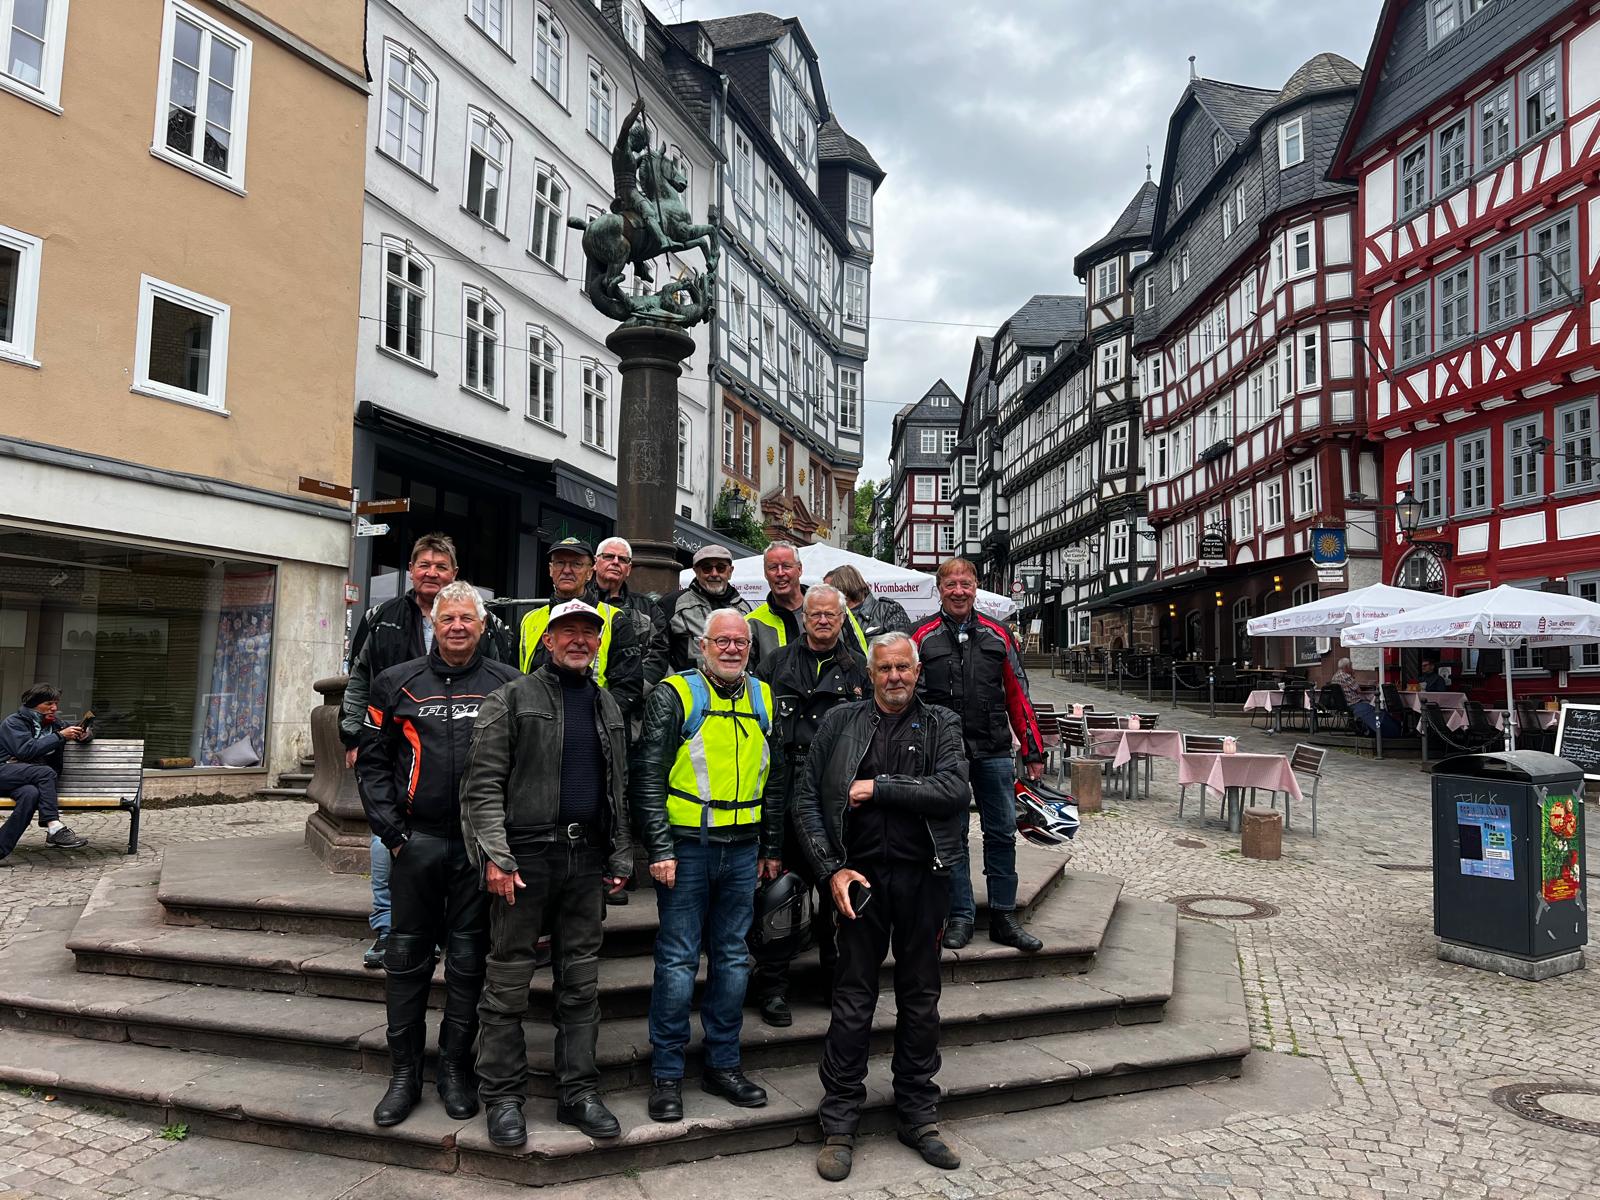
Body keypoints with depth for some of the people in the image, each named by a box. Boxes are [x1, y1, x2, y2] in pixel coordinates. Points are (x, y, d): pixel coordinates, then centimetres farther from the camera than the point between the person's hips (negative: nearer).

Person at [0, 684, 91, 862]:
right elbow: (25, 750, -16)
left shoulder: (53, 725, 18)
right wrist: (60, 736, -17)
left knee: (31, 793, -34)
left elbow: (84, 733, 30)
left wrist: (84, 735, 5)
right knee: (46, 771, -33)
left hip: (30, 779, 4)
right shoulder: (14, 722, 1)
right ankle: (54, 828, -40)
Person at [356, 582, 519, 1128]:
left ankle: (455, 1069, 22)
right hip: (417, 840, 1)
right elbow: (373, 760, 8)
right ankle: (404, 1073, 22)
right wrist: (391, 830, -1)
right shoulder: (398, 683, 6)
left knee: (468, 959, 8)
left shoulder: (508, 685, 2)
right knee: (406, 958, 8)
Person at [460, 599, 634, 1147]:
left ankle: (579, 1091, 20)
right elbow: (484, 783, -6)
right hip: (526, 855, -4)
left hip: (586, 858, 5)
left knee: (581, 982, 10)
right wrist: (496, 855, -15)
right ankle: (503, 1097, 15)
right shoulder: (513, 698, 0)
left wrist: (620, 858, 12)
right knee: (509, 983, 2)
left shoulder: (608, 707, 16)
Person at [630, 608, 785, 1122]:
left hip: (742, 850, 5)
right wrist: (660, 848, -14)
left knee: (733, 959, 12)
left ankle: (723, 1065, 26)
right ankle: (666, 1074, 14)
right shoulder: (674, 695, -6)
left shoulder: (764, 699, 9)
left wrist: (771, 848, 13)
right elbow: (647, 777, -9)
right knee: (678, 960, 1)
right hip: (686, 848, -5)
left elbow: (777, 778, 15)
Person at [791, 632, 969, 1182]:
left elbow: (953, 791, -11)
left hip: (923, 878, 1)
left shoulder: (941, 725, 5)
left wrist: (879, 788, -14)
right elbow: (806, 797, 2)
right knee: (852, 1003, 4)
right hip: (860, 877, -1)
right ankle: (838, 1125, 17)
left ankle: (919, 1117, 27)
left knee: (921, 1001, 12)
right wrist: (831, 869, -7)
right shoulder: (840, 722, 4)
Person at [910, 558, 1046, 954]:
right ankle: (961, 917, 16)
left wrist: (1033, 750, 7)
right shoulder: (923, 637, 2)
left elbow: (1017, 695, 9)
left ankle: (1003, 917, 17)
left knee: (1002, 833, 6)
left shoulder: (998, 636, 8)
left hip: (993, 751, 2)